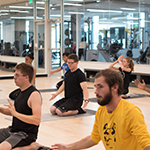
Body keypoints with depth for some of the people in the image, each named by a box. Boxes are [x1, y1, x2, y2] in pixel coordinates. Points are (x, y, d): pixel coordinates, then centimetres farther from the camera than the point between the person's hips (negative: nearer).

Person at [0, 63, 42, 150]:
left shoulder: (34, 95, -19)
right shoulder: (22, 91, 9)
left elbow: (37, 120, -27)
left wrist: (15, 113, -28)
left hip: (26, 134, -8)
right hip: (13, 130, 9)